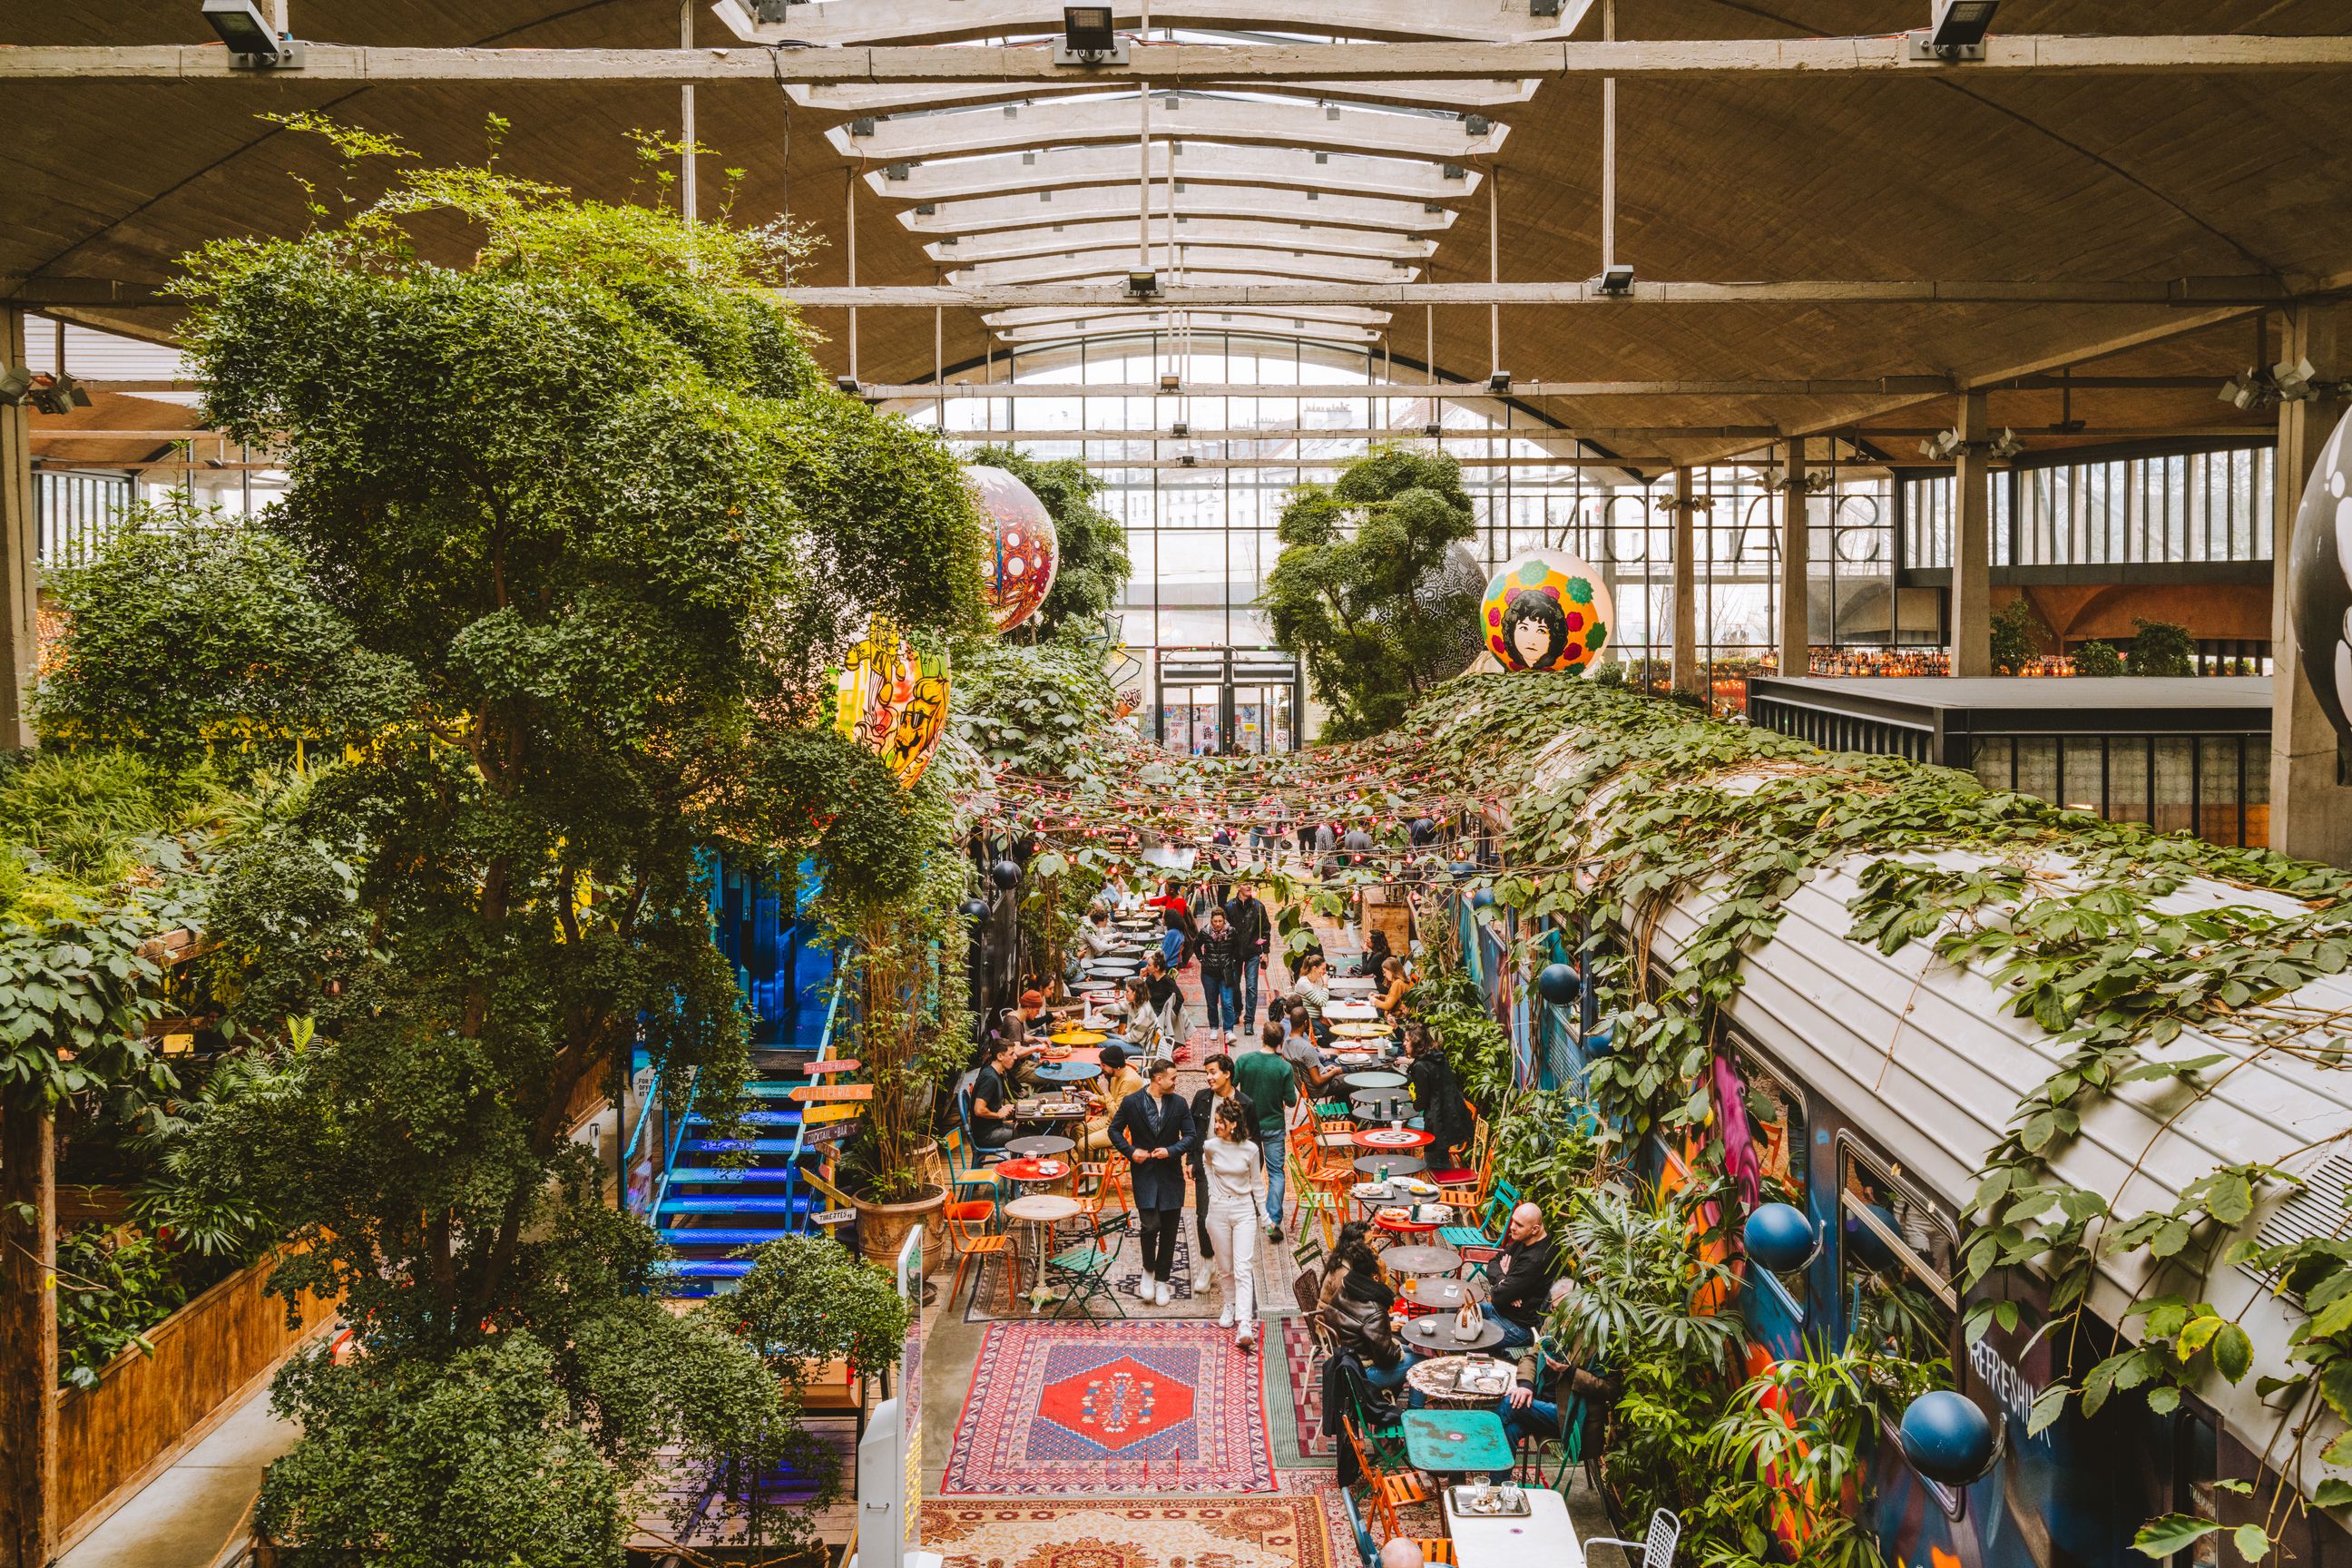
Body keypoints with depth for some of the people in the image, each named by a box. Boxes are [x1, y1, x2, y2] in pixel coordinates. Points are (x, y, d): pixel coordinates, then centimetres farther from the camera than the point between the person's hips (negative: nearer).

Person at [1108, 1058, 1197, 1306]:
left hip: (1171, 1173, 3)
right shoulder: (1131, 1102, -6)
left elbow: (1190, 1135, 2)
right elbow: (1115, 1130, 5)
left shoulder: (1179, 1104, -1)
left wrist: (1171, 1151, -13)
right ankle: (1148, 1270, 14)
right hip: (1144, 1173, -2)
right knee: (1151, 1225, -13)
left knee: (1169, 1229, 6)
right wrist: (1130, 1151, -8)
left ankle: (1161, 1280, 21)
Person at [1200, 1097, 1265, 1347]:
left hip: (1244, 1209, -2)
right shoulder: (1210, 1147, -4)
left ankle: (1244, 1326, -18)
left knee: (1243, 1268, -10)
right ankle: (1230, 1306, 33)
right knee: (1225, 1267, 10)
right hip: (1218, 1209, 2)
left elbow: (1256, 1183, 4)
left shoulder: (1250, 1149, -8)